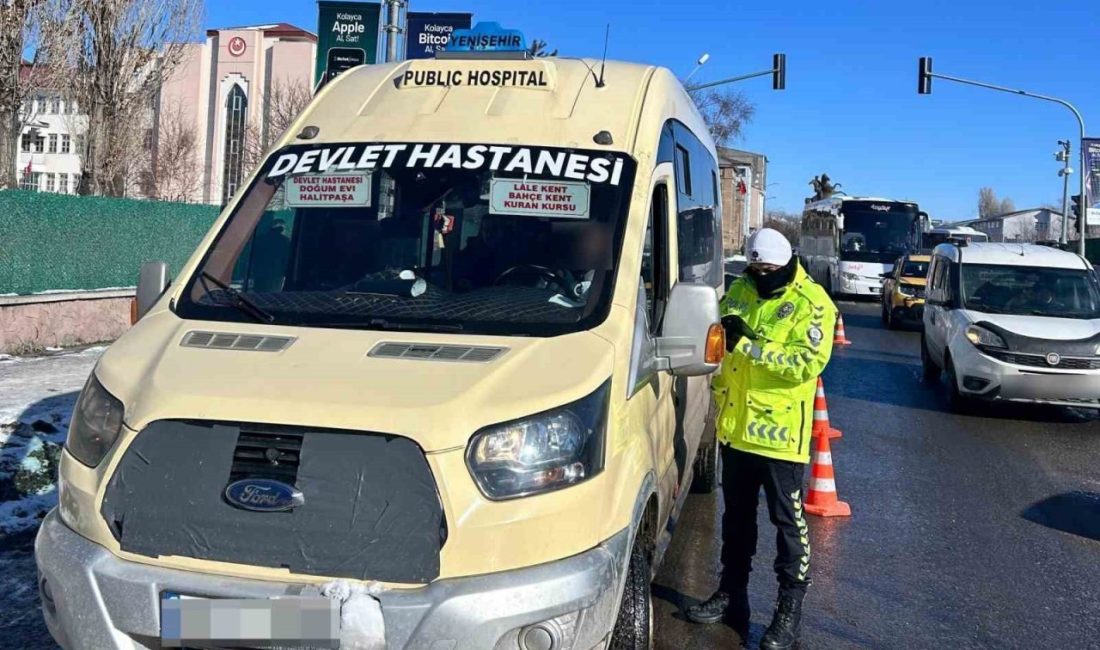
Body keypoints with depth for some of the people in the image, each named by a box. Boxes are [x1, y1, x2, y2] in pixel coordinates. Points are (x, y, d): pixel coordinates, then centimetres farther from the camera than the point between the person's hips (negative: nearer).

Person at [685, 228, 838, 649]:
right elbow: (720, 340, 20)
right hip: (735, 426, 6)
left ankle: (790, 608, 14)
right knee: (737, 515, 17)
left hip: (780, 431, -6)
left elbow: (809, 363, -23)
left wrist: (749, 344, -26)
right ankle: (731, 594, 29)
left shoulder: (810, 302, -12)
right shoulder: (739, 290, 8)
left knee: (787, 520, 4)